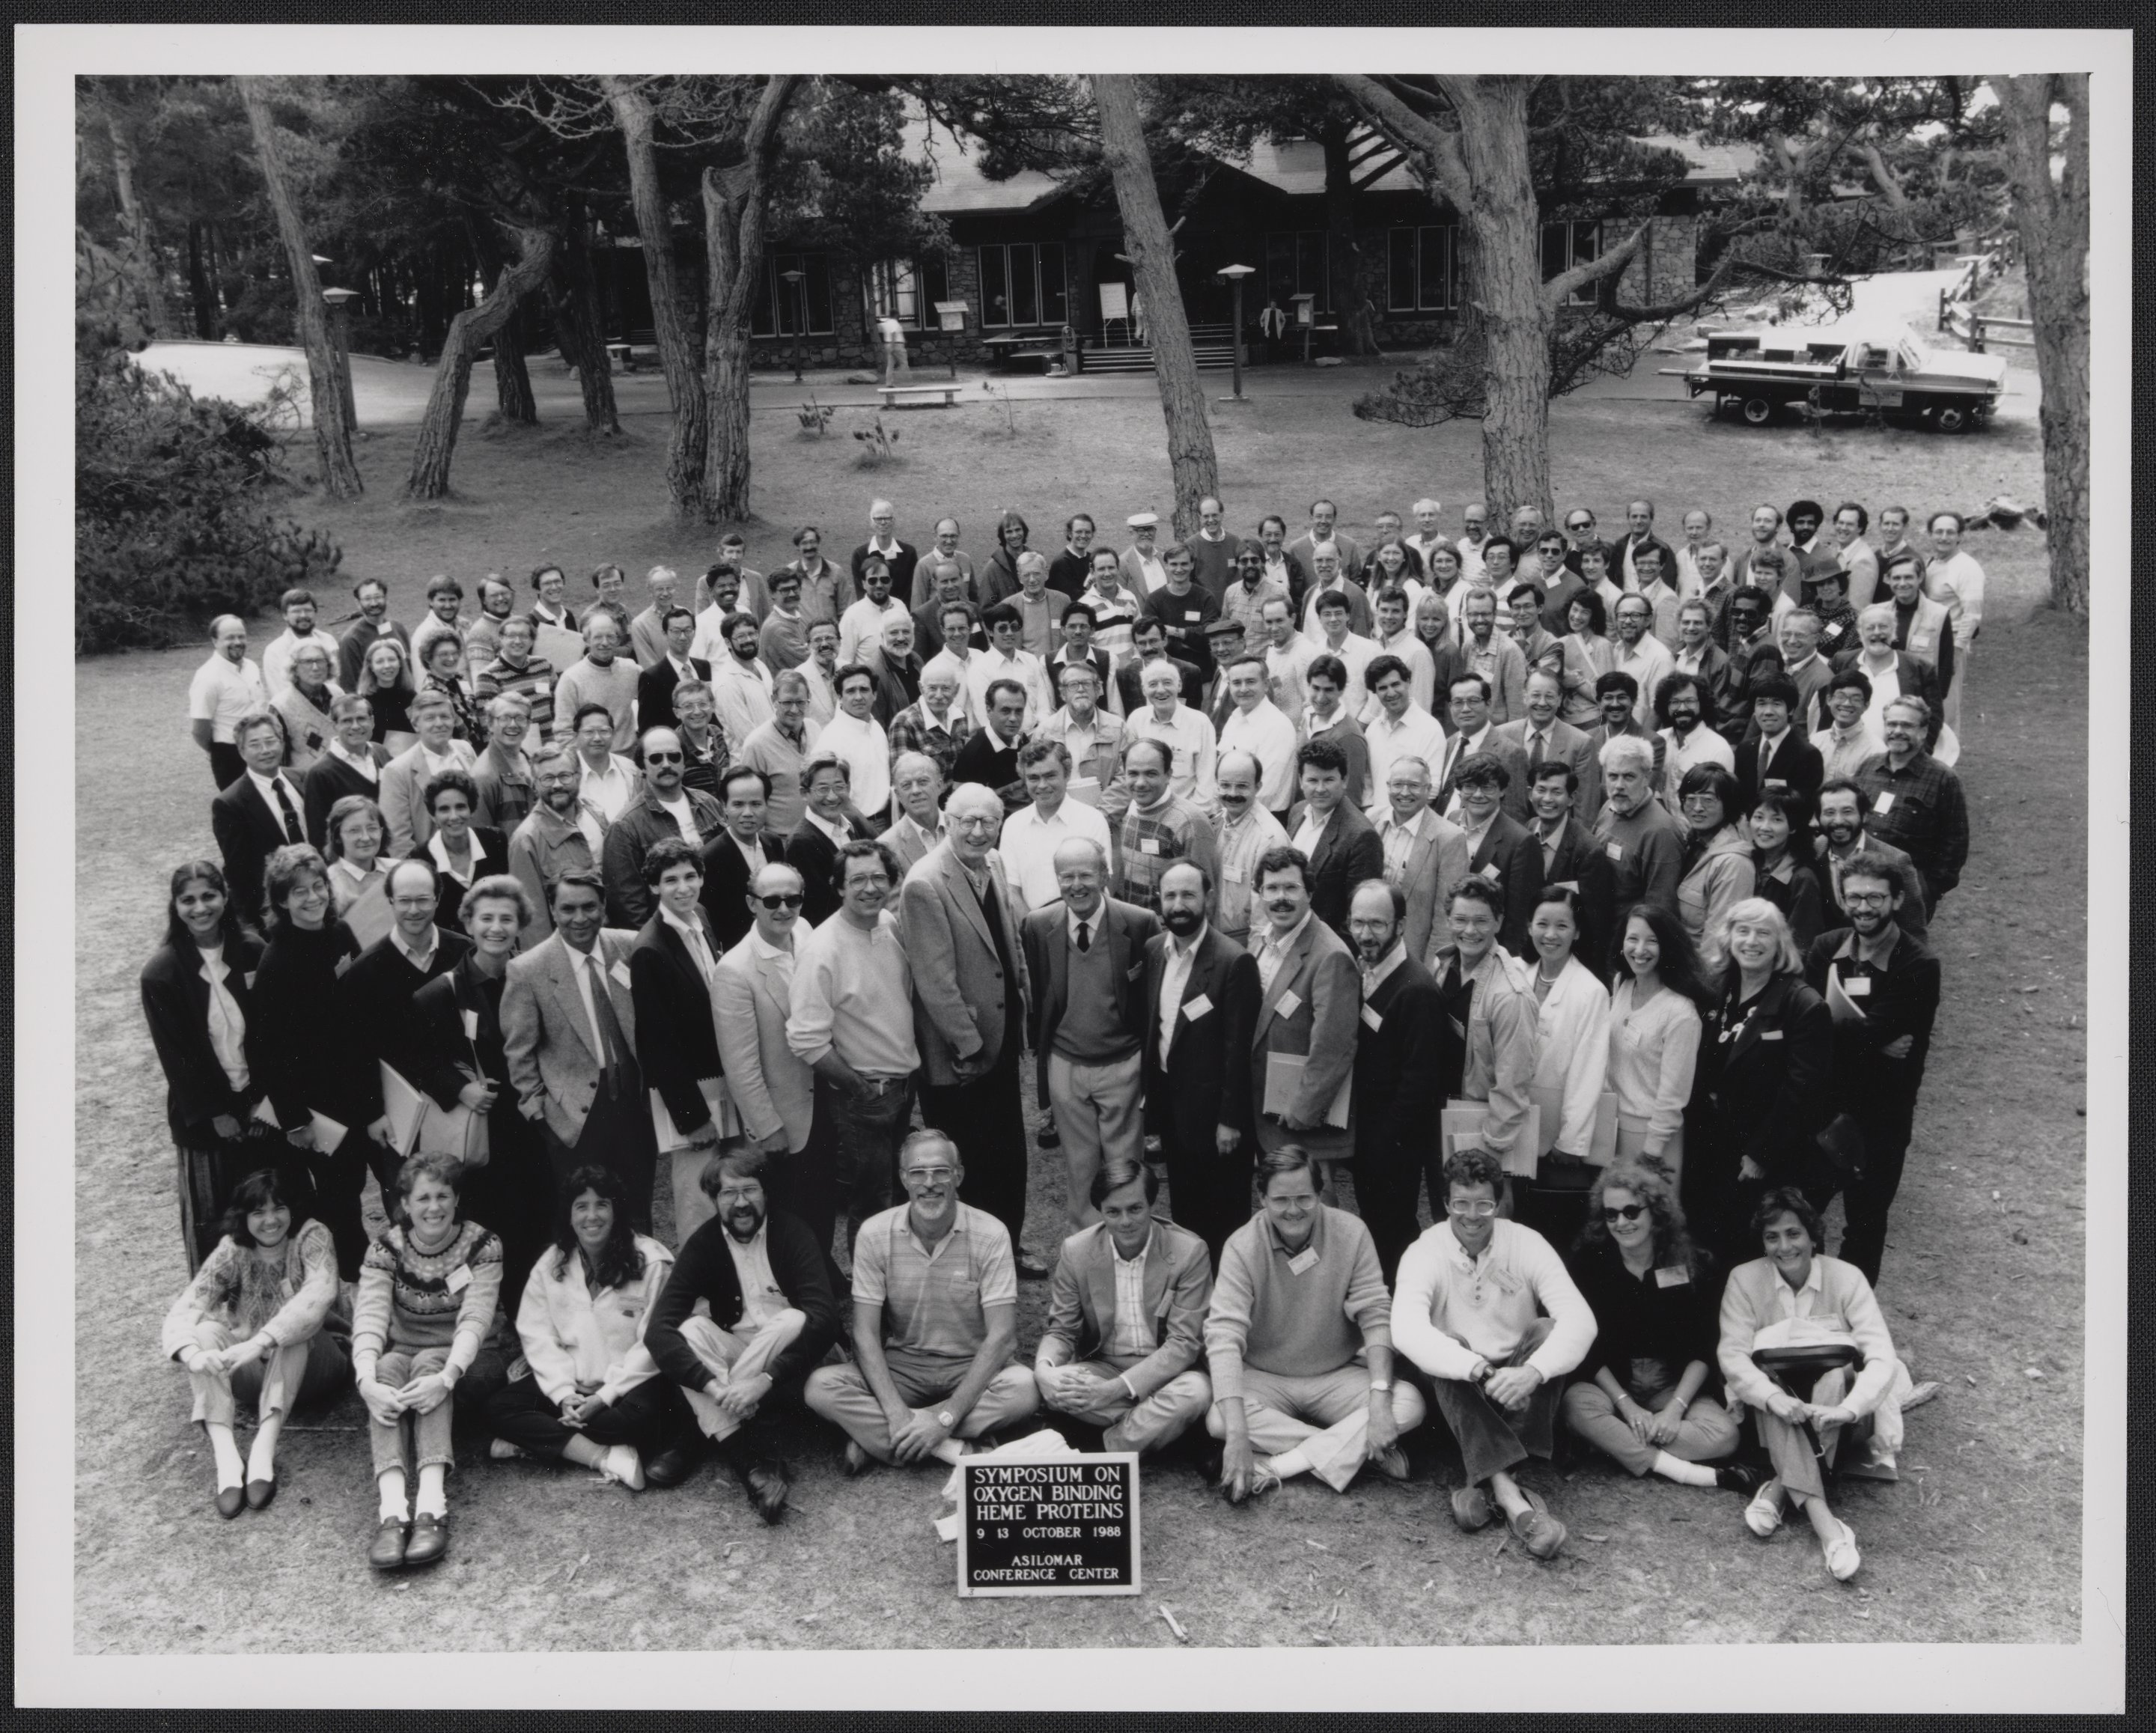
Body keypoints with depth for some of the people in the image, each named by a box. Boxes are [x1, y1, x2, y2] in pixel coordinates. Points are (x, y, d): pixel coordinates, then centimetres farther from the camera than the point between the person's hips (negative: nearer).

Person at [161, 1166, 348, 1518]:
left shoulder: (311, 1237, -12)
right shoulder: (233, 1251, -4)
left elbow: (320, 1292, -31)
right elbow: (184, 1308, -16)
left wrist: (260, 1342, -43)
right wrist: (192, 1354, -39)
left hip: (307, 1366, -3)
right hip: (252, 1373, 3)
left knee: (294, 1329, -32)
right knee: (204, 1331, -24)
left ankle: (264, 1447, -39)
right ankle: (226, 1458, -39)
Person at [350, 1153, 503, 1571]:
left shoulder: (481, 1245, -8)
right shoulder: (386, 1248, -4)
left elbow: (475, 1319, -21)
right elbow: (369, 1317, -20)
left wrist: (447, 1376, -40)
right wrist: (367, 1382, -39)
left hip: (457, 1363, -1)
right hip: (399, 1355, 1)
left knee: (427, 1364, -33)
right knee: (387, 1367, -32)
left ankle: (432, 1503, -50)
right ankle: (392, 1509, -50)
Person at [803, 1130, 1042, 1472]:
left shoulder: (990, 1235, -11)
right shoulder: (874, 1234, -7)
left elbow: (1001, 1335, -15)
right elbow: (865, 1334, -8)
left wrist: (947, 1417, -24)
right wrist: (896, 1412, -24)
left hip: (970, 1370, -1)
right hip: (900, 1369, 1)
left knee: (1024, 1386, -33)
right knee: (820, 1386, -25)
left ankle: (874, 1438, -23)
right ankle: (956, 1450, -28)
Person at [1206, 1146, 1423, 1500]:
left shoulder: (1351, 1234, -11)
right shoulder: (1243, 1247, -17)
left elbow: (1375, 1317, -12)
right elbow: (1223, 1337, -26)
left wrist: (1380, 1400, -28)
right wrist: (1237, 1434, -38)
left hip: (1338, 1376, 2)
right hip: (1264, 1378, -2)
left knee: (1409, 1404, -24)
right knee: (1219, 1419, -32)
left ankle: (1273, 1467, -25)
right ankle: (1360, 1449, -22)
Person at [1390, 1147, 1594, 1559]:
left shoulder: (1527, 1245, -8)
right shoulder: (1424, 1254, -12)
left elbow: (1580, 1319, -21)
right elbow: (1406, 1328, -30)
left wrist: (1532, 1372, -40)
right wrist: (1477, 1369, -44)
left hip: (1519, 1389, 1)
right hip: (1458, 1392, -1)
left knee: (1546, 1330, -25)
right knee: (1448, 1344, -31)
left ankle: (1486, 1484, -32)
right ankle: (1510, 1494, -44)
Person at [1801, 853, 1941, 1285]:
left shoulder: (1918, 965, -13)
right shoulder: (1825, 949, 0)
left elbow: (1871, 1030, -23)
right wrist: (1875, 1041, -21)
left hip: (1880, 1116, -3)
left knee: (1865, 1223, 11)